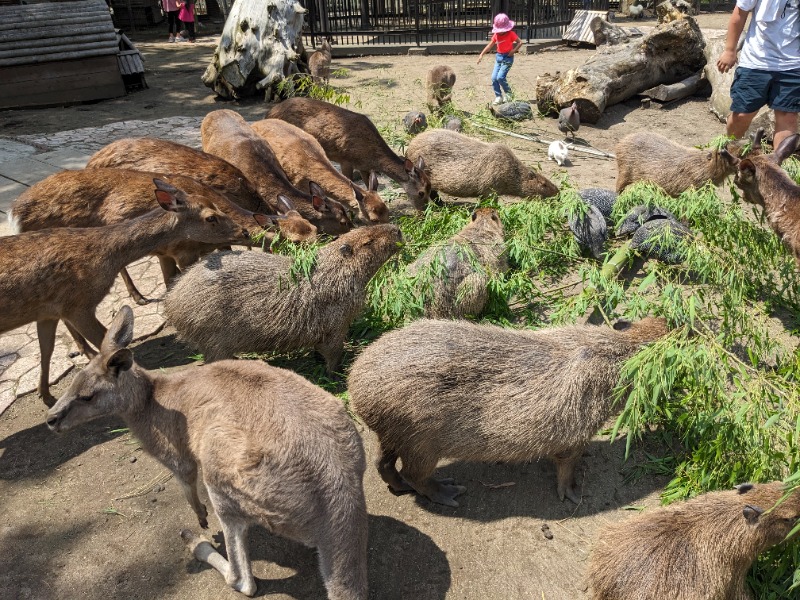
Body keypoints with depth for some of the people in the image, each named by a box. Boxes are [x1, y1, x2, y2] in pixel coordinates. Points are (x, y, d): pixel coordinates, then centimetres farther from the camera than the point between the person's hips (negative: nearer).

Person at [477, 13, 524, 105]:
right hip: (498, 56, 6)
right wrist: (481, 54, 1)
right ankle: (498, 96, 8)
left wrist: (514, 50, -20)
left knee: (500, 77, -17)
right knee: (494, 78, -3)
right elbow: (490, 45, 7)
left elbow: (520, 42, -7)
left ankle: (508, 93, 6)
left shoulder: (511, 34, -11)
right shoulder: (496, 35, 2)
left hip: (507, 57, -6)